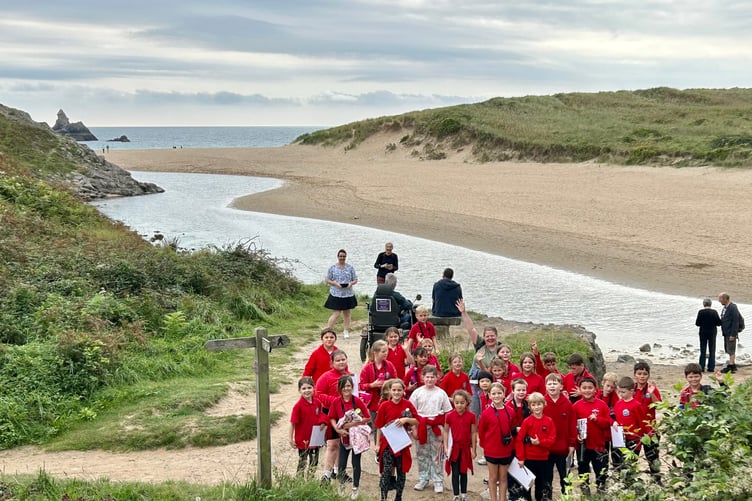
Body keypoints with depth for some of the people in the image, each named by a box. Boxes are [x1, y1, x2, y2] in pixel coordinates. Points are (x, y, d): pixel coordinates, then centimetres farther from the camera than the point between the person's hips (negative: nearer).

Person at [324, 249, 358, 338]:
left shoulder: (350, 268, 5)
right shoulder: (332, 268, 1)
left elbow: (355, 280, 9)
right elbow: (328, 280, 3)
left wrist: (351, 283, -13)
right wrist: (335, 283, -14)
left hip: (348, 294, 3)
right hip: (336, 294, -3)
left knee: (347, 314, 10)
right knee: (336, 314, -9)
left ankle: (346, 331, 20)